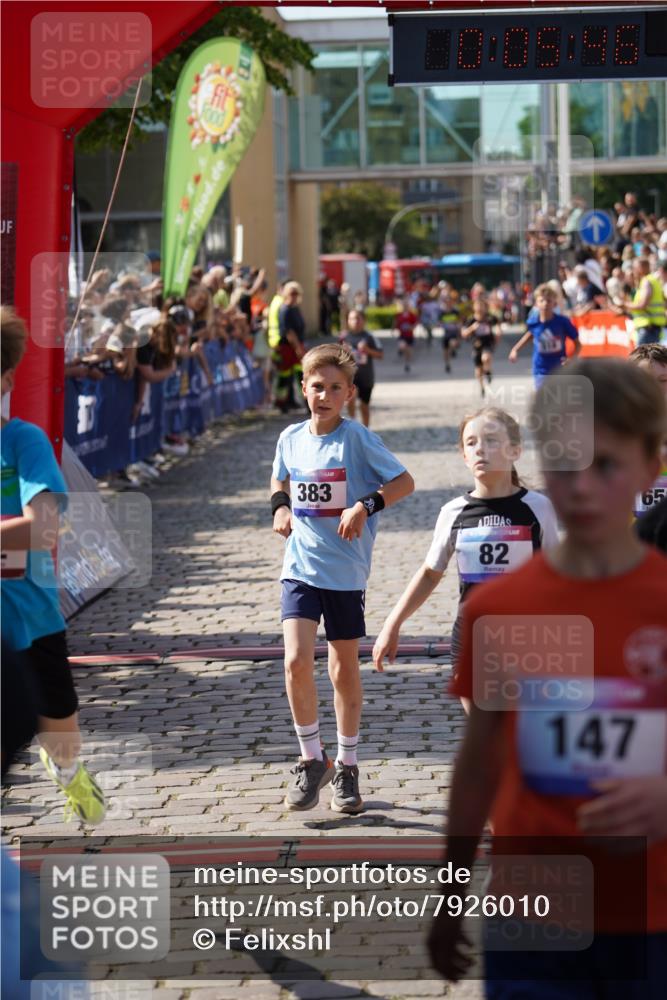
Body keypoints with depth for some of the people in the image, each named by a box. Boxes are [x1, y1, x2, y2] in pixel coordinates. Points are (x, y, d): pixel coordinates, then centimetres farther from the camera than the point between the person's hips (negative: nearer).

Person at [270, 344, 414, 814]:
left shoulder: (358, 438, -10)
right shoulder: (291, 438, 4)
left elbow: (404, 481, -10)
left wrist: (366, 505, -24)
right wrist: (280, 506, 4)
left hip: (346, 571, -2)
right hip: (300, 567, 2)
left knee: (345, 669, 10)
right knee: (297, 661, -14)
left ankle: (347, 767, 26)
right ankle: (313, 760, 4)